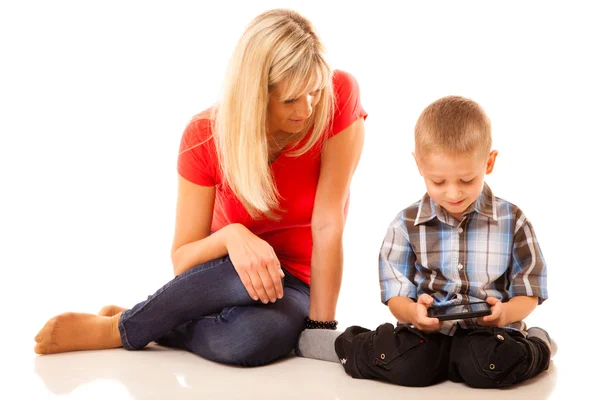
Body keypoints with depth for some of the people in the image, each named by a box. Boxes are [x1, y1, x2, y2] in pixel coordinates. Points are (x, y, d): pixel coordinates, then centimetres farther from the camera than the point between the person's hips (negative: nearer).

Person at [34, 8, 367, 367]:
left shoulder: (339, 97, -22)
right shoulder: (205, 136, -17)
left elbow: (328, 224, -23)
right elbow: (182, 260, -14)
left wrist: (319, 327, -25)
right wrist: (231, 236, -35)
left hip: (296, 285, 0)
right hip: (228, 274, 0)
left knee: (261, 336, -38)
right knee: (245, 278, -39)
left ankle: (119, 331, -12)